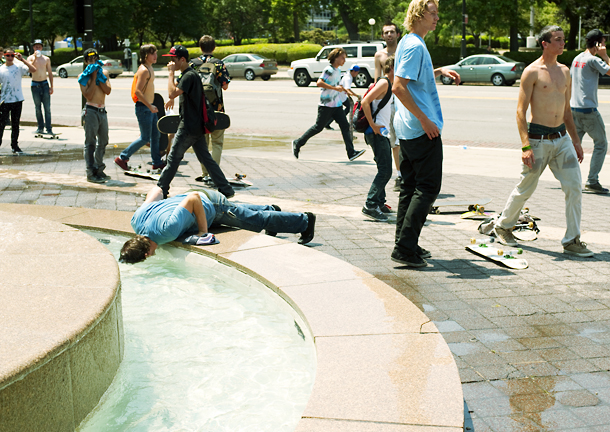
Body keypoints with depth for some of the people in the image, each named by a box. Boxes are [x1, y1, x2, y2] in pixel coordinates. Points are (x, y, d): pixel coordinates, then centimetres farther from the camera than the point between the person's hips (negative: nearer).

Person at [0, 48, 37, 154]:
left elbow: (33, 69, -12)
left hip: (18, 100, 1)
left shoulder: (19, 66, 2)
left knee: (15, 125, 8)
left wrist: (22, 59, -14)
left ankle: (15, 146, 17)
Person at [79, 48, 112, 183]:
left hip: (102, 111, 6)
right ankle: (91, 173, -3)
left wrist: (99, 77, -9)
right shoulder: (83, 76, -4)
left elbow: (108, 91, -4)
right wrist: (93, 78, -13)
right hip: (91, 110, -6)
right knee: (90, 142, -5)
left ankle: (99, 170, 25)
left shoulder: (104, 73, 10)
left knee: (103, 141, 13)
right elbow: (88, 95, -16)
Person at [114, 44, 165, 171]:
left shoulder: (149, 68, 13)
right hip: (143, 108, -10)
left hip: (150, 107, 10)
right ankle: (122, 158, 3)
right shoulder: (144, 70, -18)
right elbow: (138, 91, -24)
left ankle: (157, 162, 23)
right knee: (145, 138, -5)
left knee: (155, 135, 13)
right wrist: (150, 106, -24)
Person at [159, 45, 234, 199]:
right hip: (197, 125, 10)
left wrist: (171, 73, -18)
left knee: (173, 158, -1)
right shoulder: (189, 74, 16)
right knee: (206, 158, 9)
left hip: (189, 127, -10)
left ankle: (160, 190, 8)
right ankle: (226, 190, 7)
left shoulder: (189, 75, -16)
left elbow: (172, 93, -25)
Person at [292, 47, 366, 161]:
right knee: (318, 127, 0)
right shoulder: (329, 70, -13)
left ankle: (351, 153, -7)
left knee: (345, 126, -3)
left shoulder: (338, 70, 14)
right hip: (326, 104, -8)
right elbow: (319, 83, -24)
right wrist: (335, 88, -25)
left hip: (336, 104, 8)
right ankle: (298, 143, 16)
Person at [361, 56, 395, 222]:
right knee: (385, 171, -14)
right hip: (377, 133, -11)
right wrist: (373, 125, -21)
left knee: (385, 170, 14)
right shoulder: (384, 83, -11)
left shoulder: (388, 84, 19)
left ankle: (379, 203, 20)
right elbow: (365, 102, -22)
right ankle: (370, 205, -15)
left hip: (382, 133, 11)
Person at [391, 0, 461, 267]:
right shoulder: (415, 45, -15)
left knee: (410, 187, 13)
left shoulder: (410, 43, 17)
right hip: (422, 130, -10)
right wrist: (424, 119, -22)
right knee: (428, 187, -6)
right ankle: (405, 248, -7)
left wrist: (439, 71, 19)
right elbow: (398, 87, -23)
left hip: (407, 129, 10)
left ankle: (405, 245, 18)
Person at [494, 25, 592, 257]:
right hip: (538, 139, -6)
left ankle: (572, 240, 5)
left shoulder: (564, 71, 12)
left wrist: (575, 140, 16)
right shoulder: (532, 72, -9)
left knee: (574, 188, -3)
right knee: (525, 188, 6)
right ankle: (503, 225, 28)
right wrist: (525, 146, -19)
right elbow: (520, 111, -12)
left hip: (561, 138, 6)